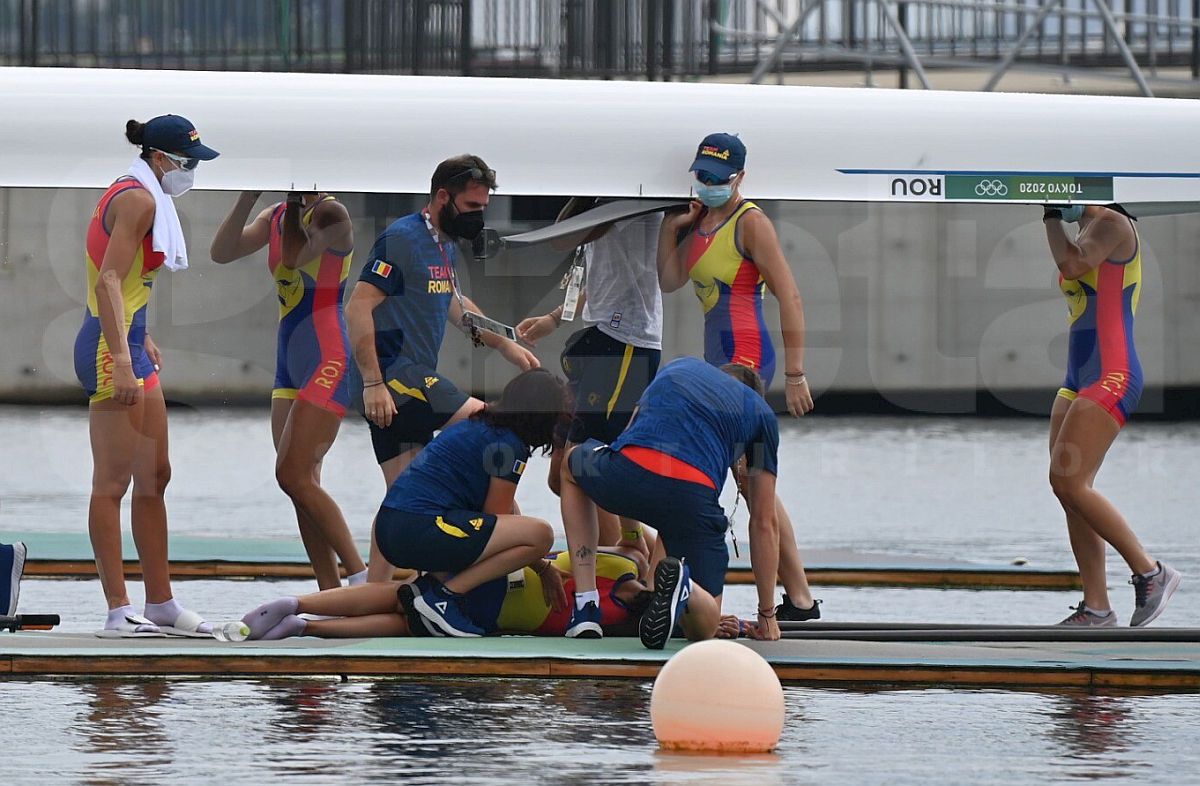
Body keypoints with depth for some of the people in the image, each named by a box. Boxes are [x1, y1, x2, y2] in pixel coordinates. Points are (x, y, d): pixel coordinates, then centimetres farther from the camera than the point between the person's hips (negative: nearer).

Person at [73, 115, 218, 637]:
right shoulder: (139, 200, -14)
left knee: (155, 477, 13)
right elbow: (109, 282, -23)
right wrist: (121, 359, -29)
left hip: (128, 344, 11)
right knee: (113, 482, -9)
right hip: (112, 346, -11)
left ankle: (161, 604, 17)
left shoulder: (140, 197, 16)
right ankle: (118, 612, -10)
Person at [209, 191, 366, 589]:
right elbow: (221, 253, 1)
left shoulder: (331, 213, -10)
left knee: (293, 476, -15)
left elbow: (294, 258, -21)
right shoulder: (274, 217, 12)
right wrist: (249, 197, -8)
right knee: (302, 484, 5)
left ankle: (360, 576, -11)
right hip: (290, 362, 9)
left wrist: (297, 202, -12)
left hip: (328, 361, -9)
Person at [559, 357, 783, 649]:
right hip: (693, 494, -2)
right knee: (703, 627, 17)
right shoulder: (762, 414, 28)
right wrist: (767, 616, 34)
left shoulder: (680, 366, 36)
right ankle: (682, 585, -21)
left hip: (625, 471, 2)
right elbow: (765, 522, 28)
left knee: (573, 465, 40)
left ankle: (585, 609, 27)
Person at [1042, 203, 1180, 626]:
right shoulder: (1086, 239, 20)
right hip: (1079, 381, 10)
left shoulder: (1112, 224, -9)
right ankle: (1096, 608, 4)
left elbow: (1072, 265, -25)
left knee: (1069, 484, -17)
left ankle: (1150, 572, -9)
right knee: (1068, 489, 3)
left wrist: (1053, 219, -11)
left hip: (1110, 377, -10)